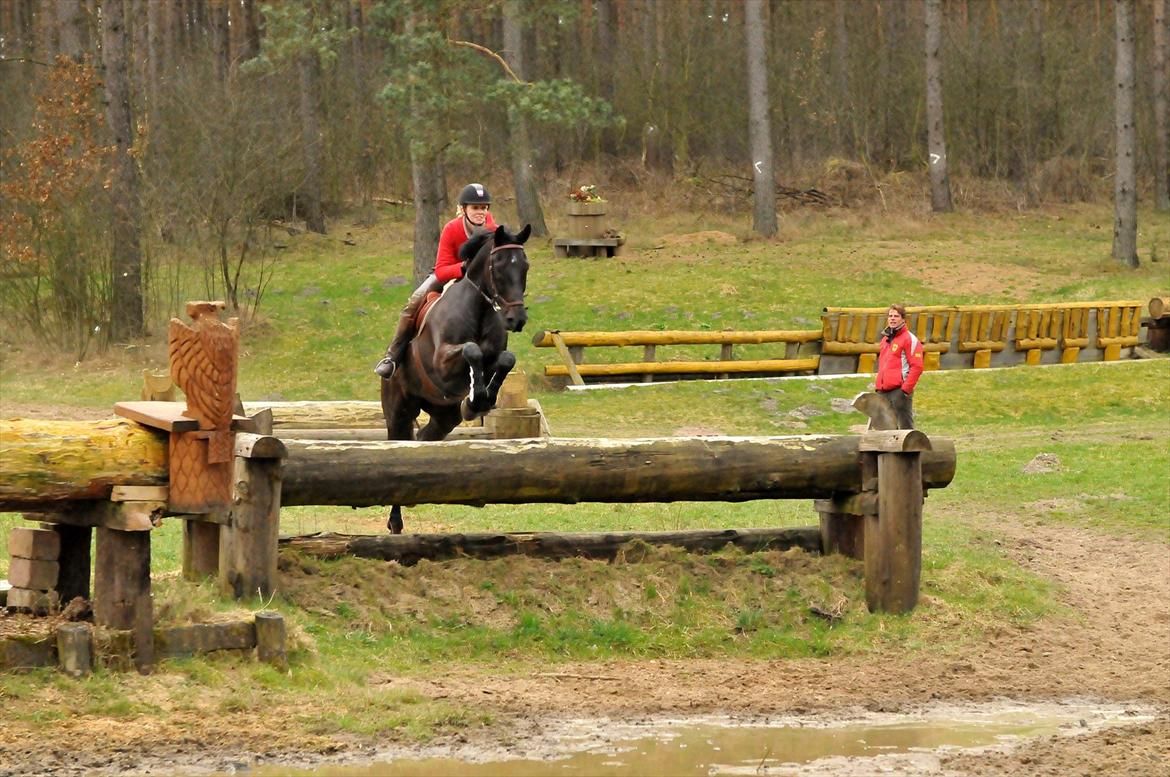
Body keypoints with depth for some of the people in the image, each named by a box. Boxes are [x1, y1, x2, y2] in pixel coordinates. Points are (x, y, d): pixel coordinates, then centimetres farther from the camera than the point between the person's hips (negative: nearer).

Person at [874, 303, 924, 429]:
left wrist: (906, 388, -17)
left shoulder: (909, 339, -4)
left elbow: (916, 367, -11)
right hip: (883, 392, 8)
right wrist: (878, 385, 18)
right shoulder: (885, 339, 21)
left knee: (905, 426, -8)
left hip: (899, 390, -8)